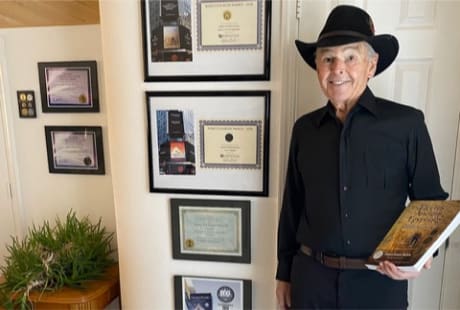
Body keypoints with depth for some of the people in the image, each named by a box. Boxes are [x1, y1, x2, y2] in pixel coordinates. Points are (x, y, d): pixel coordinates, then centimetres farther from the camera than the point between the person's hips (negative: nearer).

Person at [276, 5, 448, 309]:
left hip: (380, 281, -1)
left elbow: (431, 201, 1)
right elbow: (292, 206, 5)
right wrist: (284, 273, 9)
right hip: (311, 276, 2)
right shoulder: (305, 128, 0)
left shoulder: (407, 123, -8)